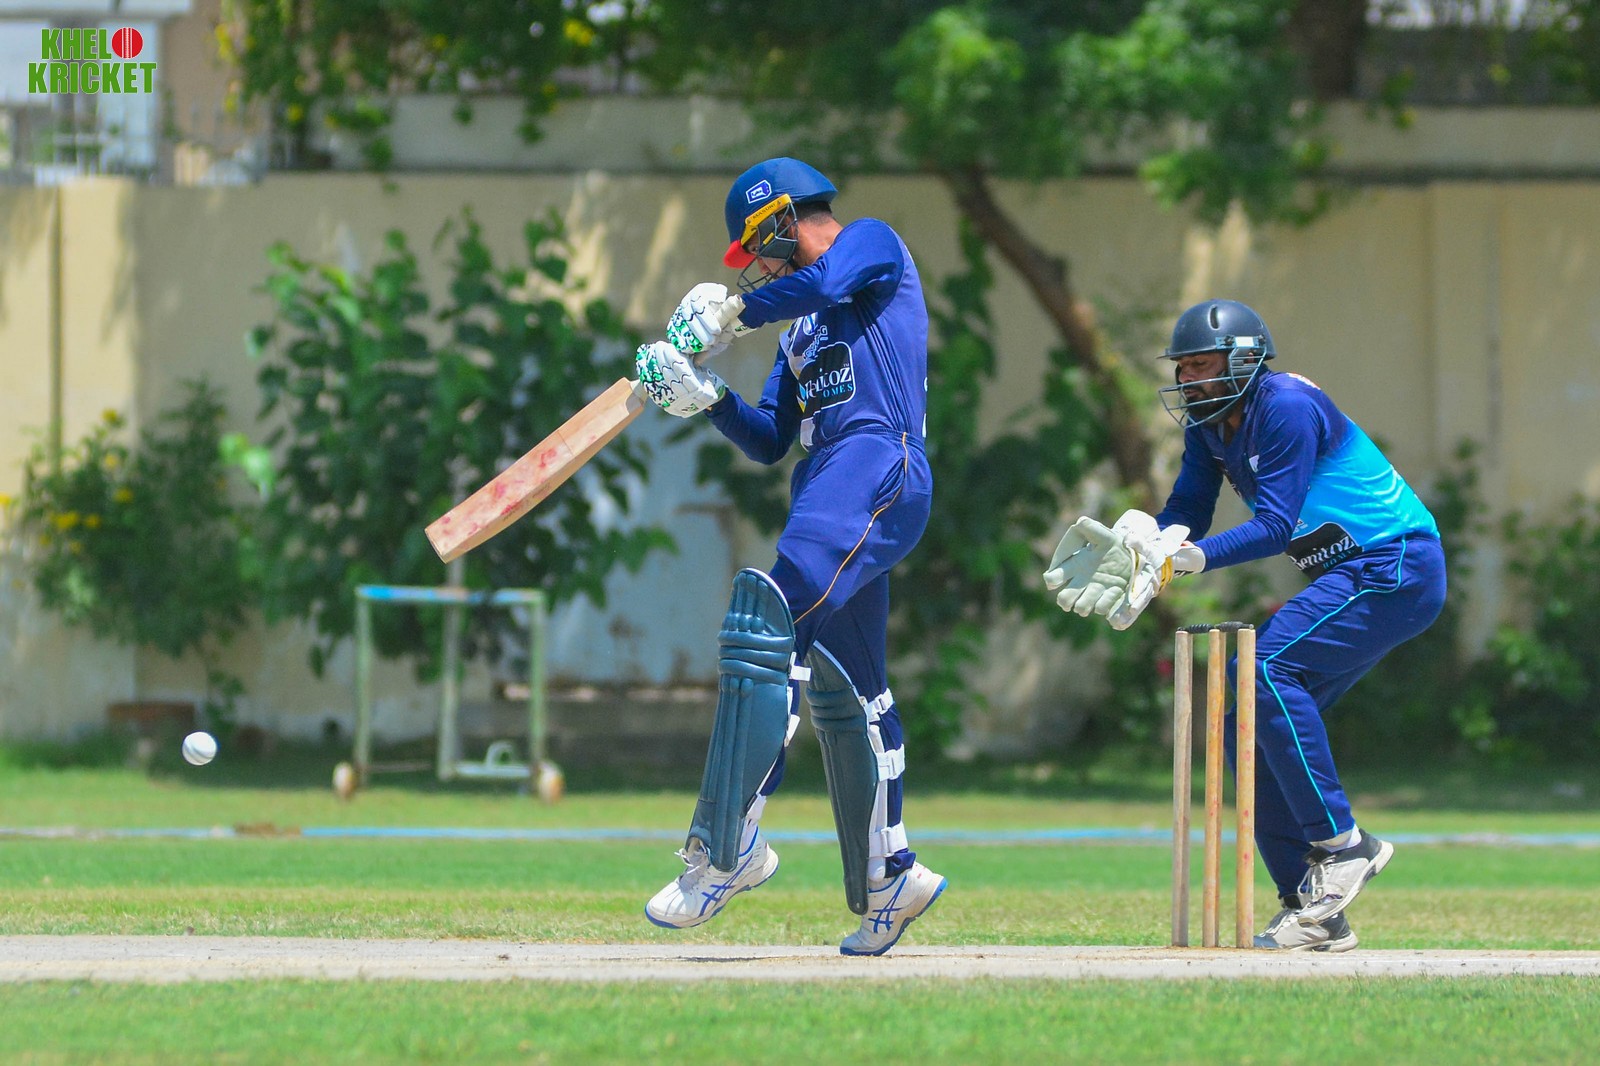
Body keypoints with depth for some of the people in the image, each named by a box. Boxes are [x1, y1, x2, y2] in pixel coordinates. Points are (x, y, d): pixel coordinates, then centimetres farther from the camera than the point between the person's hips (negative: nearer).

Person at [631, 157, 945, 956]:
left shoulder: (874, 244, 6)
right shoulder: (804, 326, 30)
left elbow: (827, 281, -18)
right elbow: (767, 441, 24)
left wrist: (730, 313, -7)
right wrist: (705, 395, 7)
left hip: (876, 468, -10)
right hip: (829, 490, 10)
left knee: (764, 626, -22)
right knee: (841, 692, 13)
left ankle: (729, 843, -27)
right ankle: (886, 882, 21)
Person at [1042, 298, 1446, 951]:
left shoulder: (1285, 407, -18)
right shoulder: (1207, 426, 9)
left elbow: (1276, 525, -24)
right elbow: (1186, 514, 5)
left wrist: (1191, 556, -32)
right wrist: (1143, 545, -15)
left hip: (1396, 566, -10)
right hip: (1351, 578, 10)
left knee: (1267, 670, -24)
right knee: (1254, 730, 3)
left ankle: (1342, 843, -20)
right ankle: (1314, 915, 3)